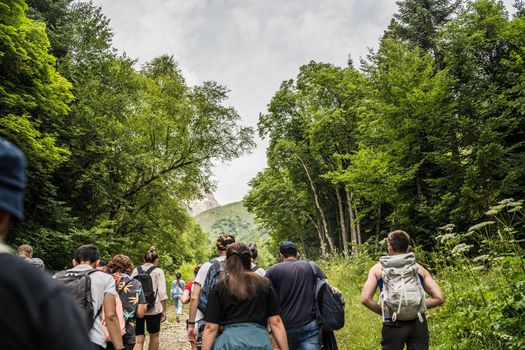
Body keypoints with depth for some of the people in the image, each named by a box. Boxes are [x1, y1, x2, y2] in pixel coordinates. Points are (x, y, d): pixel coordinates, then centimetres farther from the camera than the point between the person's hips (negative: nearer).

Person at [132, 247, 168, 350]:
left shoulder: (136, 270, 8)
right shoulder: (158, 271, -2)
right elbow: (162, 293, -6)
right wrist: (164, 311, 1)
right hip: (153, 309, -2)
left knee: (138, 339, 4)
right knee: (154, 335, 18)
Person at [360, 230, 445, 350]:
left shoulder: (378, 268, -1)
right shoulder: (419, 268, 5)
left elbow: (365, 299, -10)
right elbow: (439, 298, 1)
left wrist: (383, 311, 4)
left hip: (393, 326, -2)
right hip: (418, 324, 2)